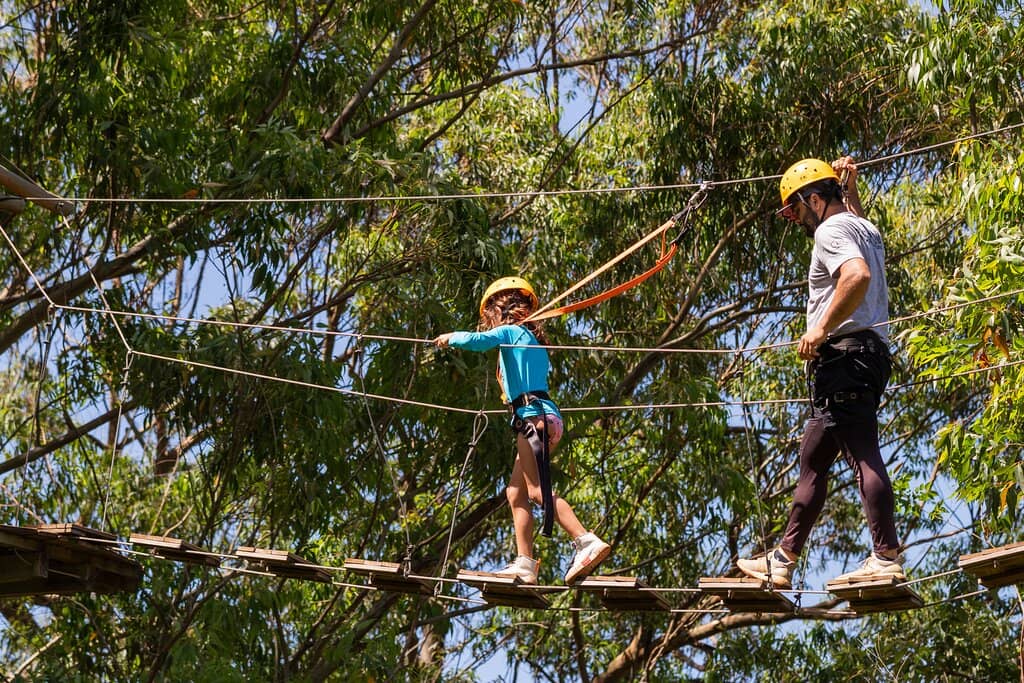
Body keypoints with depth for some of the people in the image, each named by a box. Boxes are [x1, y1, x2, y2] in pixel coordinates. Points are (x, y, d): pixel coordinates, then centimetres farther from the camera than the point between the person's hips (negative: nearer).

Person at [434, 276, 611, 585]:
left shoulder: (509, 332, 0)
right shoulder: (532, 338, 24)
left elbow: (476, 341, -16)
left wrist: (451, 337, 4)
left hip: (534, 415, -9)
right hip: (542, 417, 9)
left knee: (538, 490, -17)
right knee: (516, 492, 9)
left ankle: (588, 542, -28)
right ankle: (525, 563, 4)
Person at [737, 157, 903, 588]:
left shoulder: (831, 230, -6)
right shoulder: (864, 227, 25)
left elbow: (857, 276, -26)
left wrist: (822, 328, -23)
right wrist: (850, 188, 46)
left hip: (844, 352, -11)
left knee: (863, 454, -16)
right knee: (812, 460, 13)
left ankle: (887, 557, -20)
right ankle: (782, 561, 17)